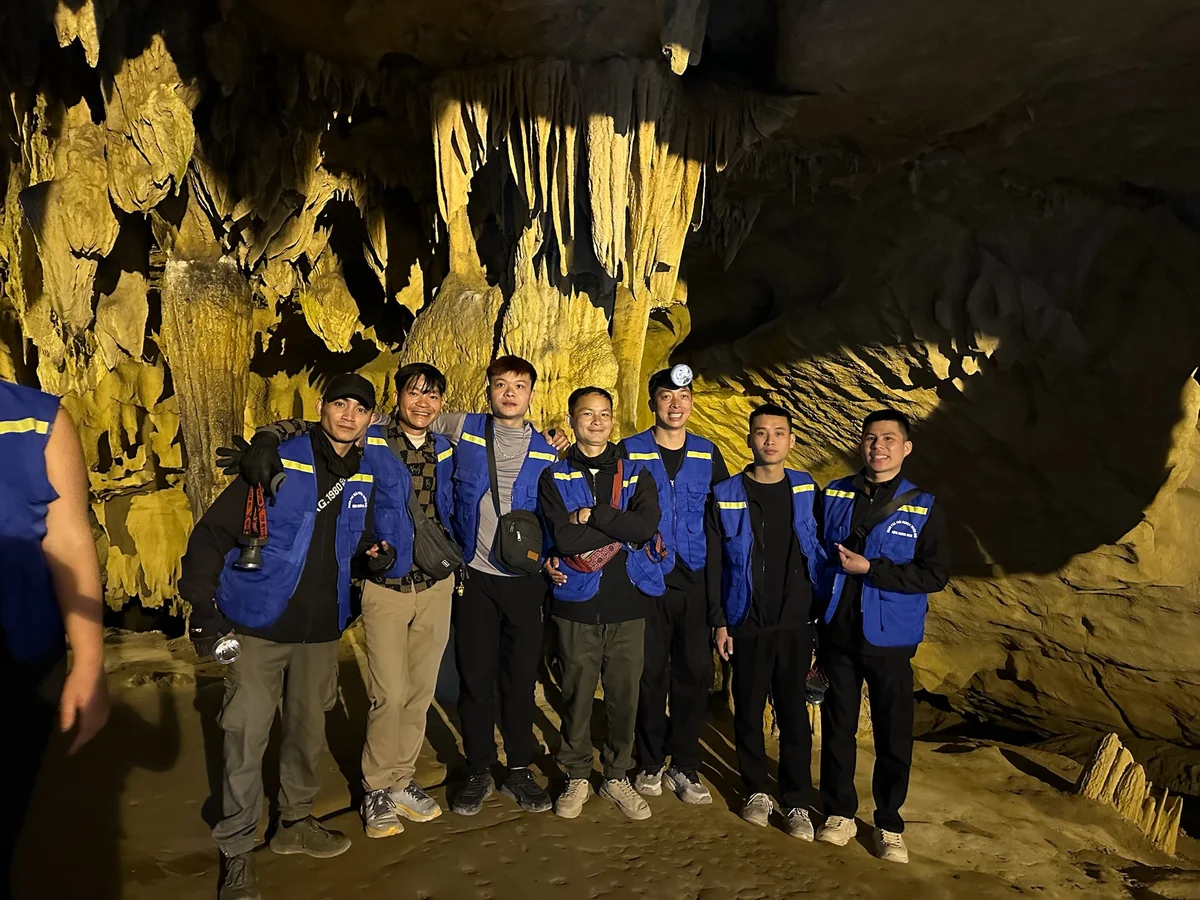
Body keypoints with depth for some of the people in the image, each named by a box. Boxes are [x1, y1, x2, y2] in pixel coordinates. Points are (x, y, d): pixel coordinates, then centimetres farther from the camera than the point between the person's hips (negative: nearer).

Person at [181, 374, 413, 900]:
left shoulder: (372, 477, 4)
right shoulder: (278, 463, -11)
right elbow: (213, 531, -11)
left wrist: (380, 554, -8)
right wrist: (202, 604, -16)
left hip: (322, 630, 5)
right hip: (257, 625, -4)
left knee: (308, 731, 17)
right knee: (246, 739, 0)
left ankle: (295, 822, 38)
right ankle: (237, 852, 19)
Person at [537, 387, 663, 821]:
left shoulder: (636, 474, 7)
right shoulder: (554, 478, 3)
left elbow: (647, 525, -13)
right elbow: (565, 539, -13)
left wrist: (591, 514, -14)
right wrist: (623, 531, -10)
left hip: (628, 605, 1)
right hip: (577, 605, -1)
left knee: (625, 694, 9)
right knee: (577, 694, 8)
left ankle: (617, 775, 29)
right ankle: (578, 777, 28)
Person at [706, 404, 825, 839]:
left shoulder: (806, 491, 3)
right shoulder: (726, 496, -2)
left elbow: (820, 554, 8)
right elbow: (714, 564, -1)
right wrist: (719, 622, -4)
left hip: (795, 624, 1)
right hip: (746, 625, 0)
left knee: (793, 713, 7)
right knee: (748, 711, 10)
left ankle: (798, 802, 20)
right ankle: (757, 791, 28)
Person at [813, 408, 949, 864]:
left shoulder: (923, 509, -3)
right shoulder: (833, 496, 2)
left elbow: (935, 574, -10)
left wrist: (870, 568, -18)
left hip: (889, 639, -1)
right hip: (837, 634, 1)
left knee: (894, 735, 9)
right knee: (837, 727, 13)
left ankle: (889, 823, 28)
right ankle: (839, 812, 30)